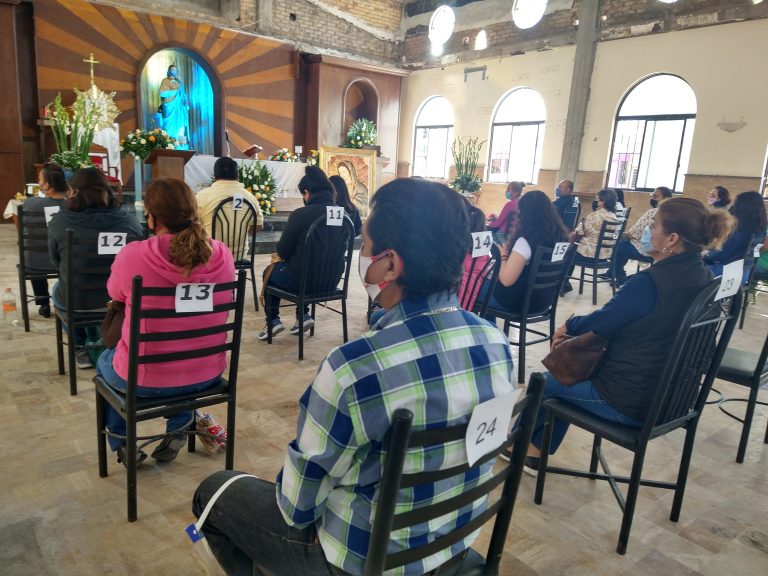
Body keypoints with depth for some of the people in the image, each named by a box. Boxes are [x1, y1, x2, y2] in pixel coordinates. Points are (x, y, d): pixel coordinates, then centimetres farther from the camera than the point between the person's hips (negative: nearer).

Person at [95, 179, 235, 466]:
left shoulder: (132, 256, -21)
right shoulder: (222, 255, -13)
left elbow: (115, 294, 1)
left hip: (145, 380, -2)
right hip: (207, 374, 3)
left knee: (104, 361, 33)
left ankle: (123, 444, 38)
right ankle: (178, 432, 38)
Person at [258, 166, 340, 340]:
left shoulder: (300, 214, -19)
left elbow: (282, 251, -10)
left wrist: (285, 254, 15)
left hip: (304, 278, -5)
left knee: (269, 272, 26)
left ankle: (273, 320, 24)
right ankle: (303, 315, 28)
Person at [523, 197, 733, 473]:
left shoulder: (650, 282, -27)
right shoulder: (703, 277, 1)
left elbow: (598, 324, -14)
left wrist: (569, 325, 7)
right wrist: (577, 327, 3)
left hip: (632, 402, -8)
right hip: (671, 397, 8)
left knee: (545, 382, 14)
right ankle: (535, 451, 31)